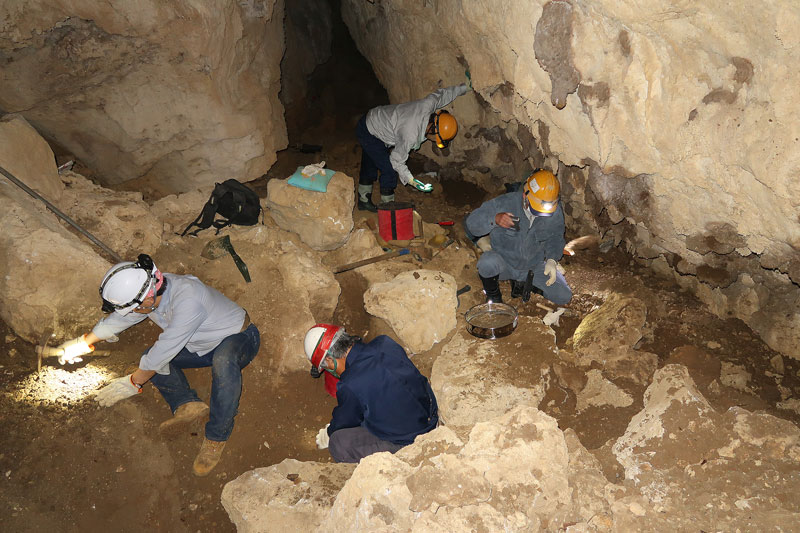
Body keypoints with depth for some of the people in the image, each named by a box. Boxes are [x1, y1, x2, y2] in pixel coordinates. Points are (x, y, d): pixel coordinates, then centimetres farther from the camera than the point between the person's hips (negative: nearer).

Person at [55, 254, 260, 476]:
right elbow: (117, 319, 11)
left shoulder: (187, 301, -37)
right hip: (204, 346, 9)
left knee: (223, 360, -41)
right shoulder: (149, 289, -9)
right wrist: (83, 343, 22)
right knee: (150, 358, -4)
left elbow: (165, 349, -31)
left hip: (239, 338, -8)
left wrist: (133, 383, -19)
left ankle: (216, 438, -28)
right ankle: (187, 404, -15)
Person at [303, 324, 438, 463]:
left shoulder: (350, 386, -22)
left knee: (338, 443, -6)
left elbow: (344, 422, -1)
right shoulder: (385, 343, -4)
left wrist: (328, 436, 23)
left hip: (407, 444, -8)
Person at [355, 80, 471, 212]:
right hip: (368, 133, -9)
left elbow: (441, 94, 4)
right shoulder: (410, 136, -36)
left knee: (370, 166, 22)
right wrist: (411, 181, -21)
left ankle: (363, 201, 38)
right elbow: (397, 160, -22)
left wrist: (465, 87, 11)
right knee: (389, 170, -8)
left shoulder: (427, 105, -18)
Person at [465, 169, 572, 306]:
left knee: (564, 297, -10)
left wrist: (552, 259, -15)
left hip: (534, 266, 3)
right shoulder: (505, 203, -24)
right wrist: (494, 219, -42)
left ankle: (523, 282, 15)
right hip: (504, 262, -3)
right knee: (488, 262, -38)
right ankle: (493, 294, -3)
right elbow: (472, 222, -21)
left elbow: (556, 238, 4)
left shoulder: (555, 212, -13)